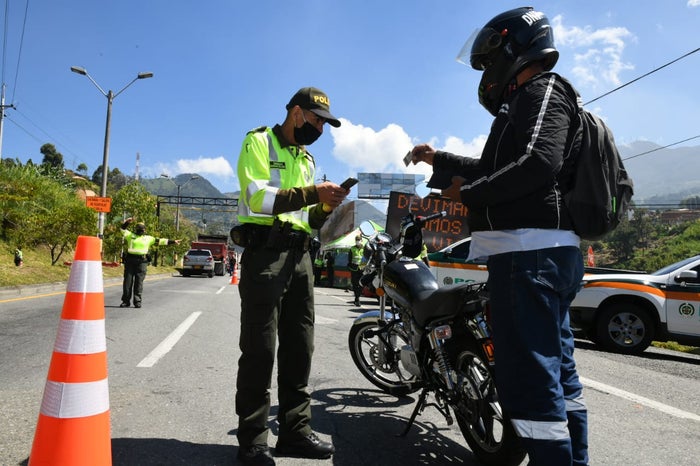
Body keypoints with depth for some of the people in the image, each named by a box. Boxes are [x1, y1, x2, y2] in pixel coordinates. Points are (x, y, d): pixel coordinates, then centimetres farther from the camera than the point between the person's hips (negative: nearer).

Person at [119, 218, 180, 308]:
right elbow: (123, 229, 12)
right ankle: (125, 301, 9)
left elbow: (161, 240, 16)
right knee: (127, 281, 1)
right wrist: (127, 222, -5)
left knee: (139, 282, -1)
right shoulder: (130, 235, 15)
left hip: (142, 261, 0)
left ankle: (137, 301, 4)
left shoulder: (149, 238, 16)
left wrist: (173, 241, 14)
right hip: (130, 260, 0)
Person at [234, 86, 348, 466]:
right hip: (266, 249, -7)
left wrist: (326, 208, 2)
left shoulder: (307, 159, 23)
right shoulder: (259, 142, 1)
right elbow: (258, 197, -16)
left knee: (299, 348, 8)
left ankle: (295, 431, 17)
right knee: (259, 349, -4)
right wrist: (313, 194, -20)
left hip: (300, 254, 7)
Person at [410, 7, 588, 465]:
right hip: (545, 252, 11)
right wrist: (439, 160, 36)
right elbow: (493, 168, 34)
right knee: (556, 369, 16)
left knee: (528, 377, -11)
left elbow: (538, 164, -21)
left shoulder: (544, 89, -3)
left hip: (530, 251, -11)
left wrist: (470, 193, -11)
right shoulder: (530, 99, 27)